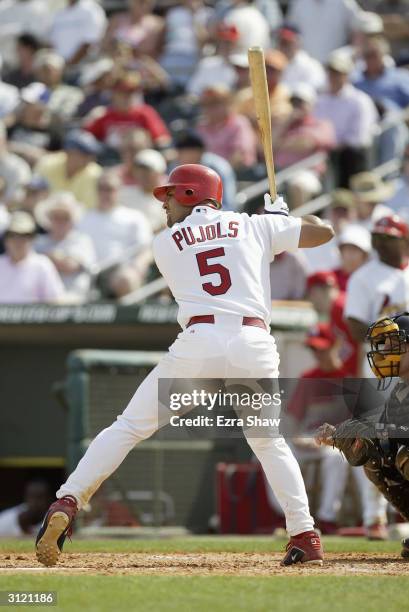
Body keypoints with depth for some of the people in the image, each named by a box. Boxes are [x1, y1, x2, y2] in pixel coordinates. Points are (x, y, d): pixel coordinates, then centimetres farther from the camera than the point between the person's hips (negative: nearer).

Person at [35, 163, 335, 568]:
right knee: (269, 441, 20)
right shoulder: (255, 226, 18)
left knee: (130, 427, 7)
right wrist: (282, 218, 41)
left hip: (198, 341, -1)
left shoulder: (164, 243, 18)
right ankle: (305, 537, 8)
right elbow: (323, 232, 21)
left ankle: (66, 504, -7)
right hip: (254, 342, 1)